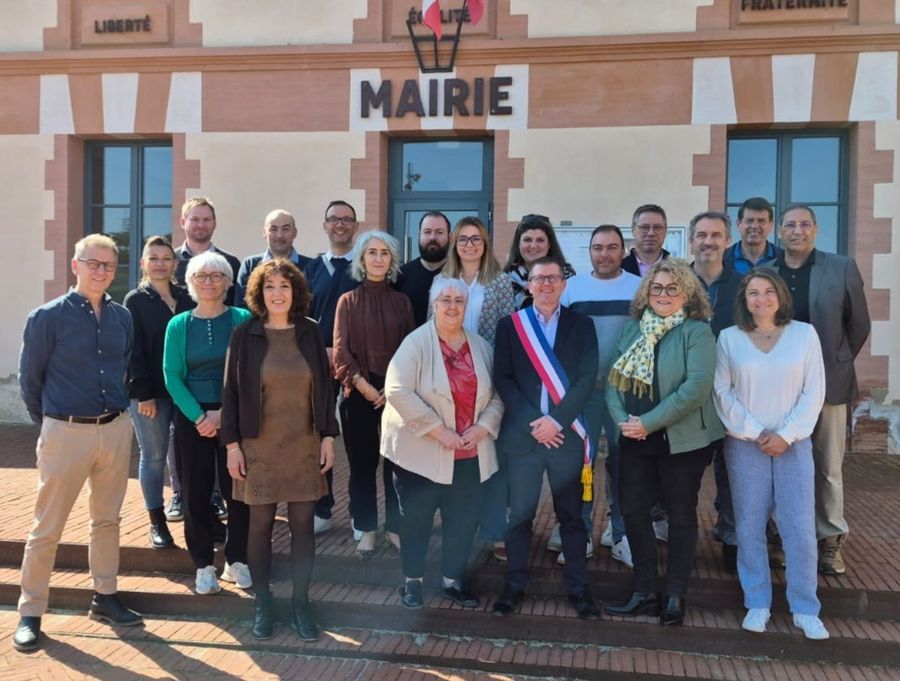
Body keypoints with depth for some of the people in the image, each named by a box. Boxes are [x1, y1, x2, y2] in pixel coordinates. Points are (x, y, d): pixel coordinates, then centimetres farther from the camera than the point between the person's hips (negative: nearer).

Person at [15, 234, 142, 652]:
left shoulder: (122, 317, 3)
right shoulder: (48, 317, -9)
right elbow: (29, 378, -1)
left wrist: (113, 410, 15)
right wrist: (48, 423, 7)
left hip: (115, 429, 5)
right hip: (66, 433, -4)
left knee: (107, 519, 15)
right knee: (47, 527, 4)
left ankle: (104, 598, 29)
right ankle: (30, 613, 16)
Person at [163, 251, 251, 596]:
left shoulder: (242, 320, -2)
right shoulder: (178, 325, 3)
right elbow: (171, 376, -1)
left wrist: (223, 413, -14)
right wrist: (198, 416, -12)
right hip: (191, 418, 2)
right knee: (195, 491, 6)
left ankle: (236, 561, 17)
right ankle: (203, 565, 18)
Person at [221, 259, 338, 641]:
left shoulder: (309, 333, 2)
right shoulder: (245, 335, -2)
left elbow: (325, 387, 6)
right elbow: (231, 391, -1)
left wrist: (328, 437, 2)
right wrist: (231, 444, -5)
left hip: (304, 445, 1)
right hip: (259, 446, -1)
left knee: (302, 525, 5)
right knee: (260, 525, 7)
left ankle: (300, 603, 18)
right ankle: (262, 604, 21)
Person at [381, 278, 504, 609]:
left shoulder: (481, 346, 6)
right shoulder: (417, 342, -10)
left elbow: (497, 394, 7)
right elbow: (398, 391, -20)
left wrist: (483, 427, -11)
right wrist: (439, 431, -21)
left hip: (470, 454, 5)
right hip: (421, 451, -4)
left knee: (464, 518, 12)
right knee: (416, 517, 9)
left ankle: (454, 580, 30)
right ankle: (412, 581, 27)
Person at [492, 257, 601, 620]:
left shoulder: (581, 325, 6)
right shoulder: (509, 325, 6)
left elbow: (587, 378, -2)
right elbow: (502, 378, -1)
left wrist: (556, 420, -13)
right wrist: (532, 422, -11)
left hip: (567, 434, 0)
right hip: (523, 434, 0)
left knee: (571, 514, 8)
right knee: (520, 514, 6)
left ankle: (578, 587, 19)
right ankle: (514, 584, 18)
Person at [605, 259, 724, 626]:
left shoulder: (697, 332, -8)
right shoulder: (632, 329, 9)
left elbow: (697, 387, -19)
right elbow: (614, 378, 5)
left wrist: (649, 422, -20)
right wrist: (622, 418, -13)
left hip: (682, 441, -5)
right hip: (635, 441, 5)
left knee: (681, 515, 8)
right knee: (633, 512, 7)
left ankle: (675, 596, 23)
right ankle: (644, 593, 22)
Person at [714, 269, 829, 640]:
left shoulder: (804, 333, 3)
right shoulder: (729, 337, 3)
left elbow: (814, 390, -1)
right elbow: (723, 391, -1)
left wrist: (786, 434, -9)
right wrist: (755, 432, -8)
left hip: (793, 442, 0)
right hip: (744, 443, 0)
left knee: (800, 526, -1)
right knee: (750, 525, 4)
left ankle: (805, 609, 12)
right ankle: (757, 603, 15)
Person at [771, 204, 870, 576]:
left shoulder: (842, 268, -1)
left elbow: (859, 325, 5)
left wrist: (837, 364, 8)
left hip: (827, 384, -1)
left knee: (828, 468, 7)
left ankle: (830, 540, 20)